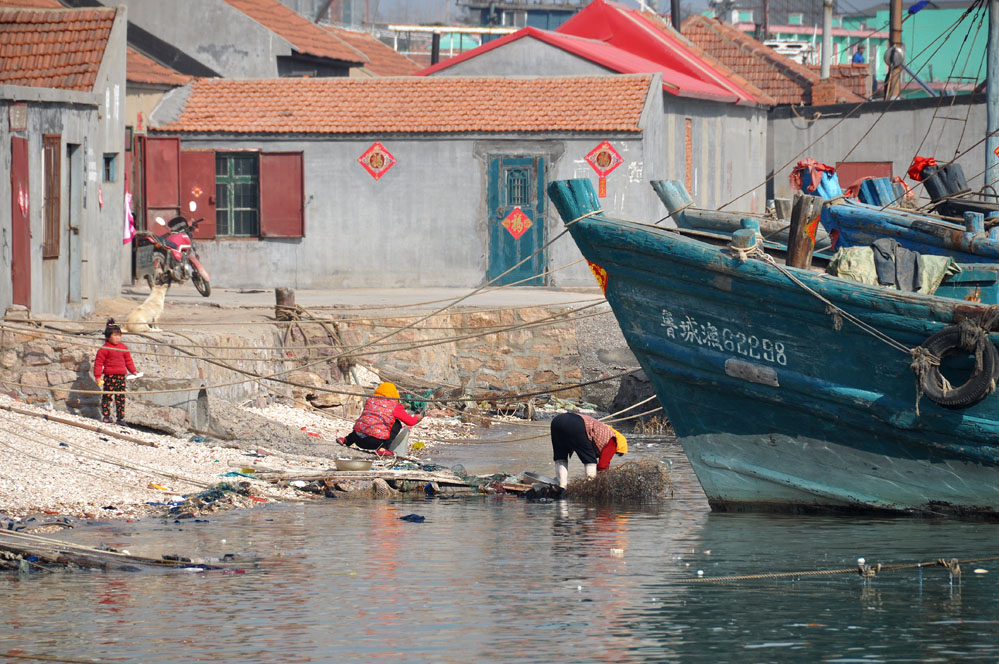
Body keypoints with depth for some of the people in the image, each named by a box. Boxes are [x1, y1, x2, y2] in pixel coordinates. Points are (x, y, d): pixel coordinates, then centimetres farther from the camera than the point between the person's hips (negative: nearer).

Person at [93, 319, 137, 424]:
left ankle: (121, 417, 8)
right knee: (107, 396, 0)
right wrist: (98, 376, -10)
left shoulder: (124, 348, 11)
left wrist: (133, 371, 21)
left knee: (121, 397, 4)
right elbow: (98, 363, -6)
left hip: (121, 376, 5)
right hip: (109, 376, -5)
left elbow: (128, 360, 22)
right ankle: (106, 415, 9)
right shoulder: (104, 349, -6)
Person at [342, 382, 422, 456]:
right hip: (375, 441, -6)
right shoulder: (394, 406, 1)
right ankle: (383, 448, -1)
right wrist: (417, 418, 33)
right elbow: (410, 422, 9)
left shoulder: (370, 400, 14)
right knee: (397, 425, 14)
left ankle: (346, 440, 21)